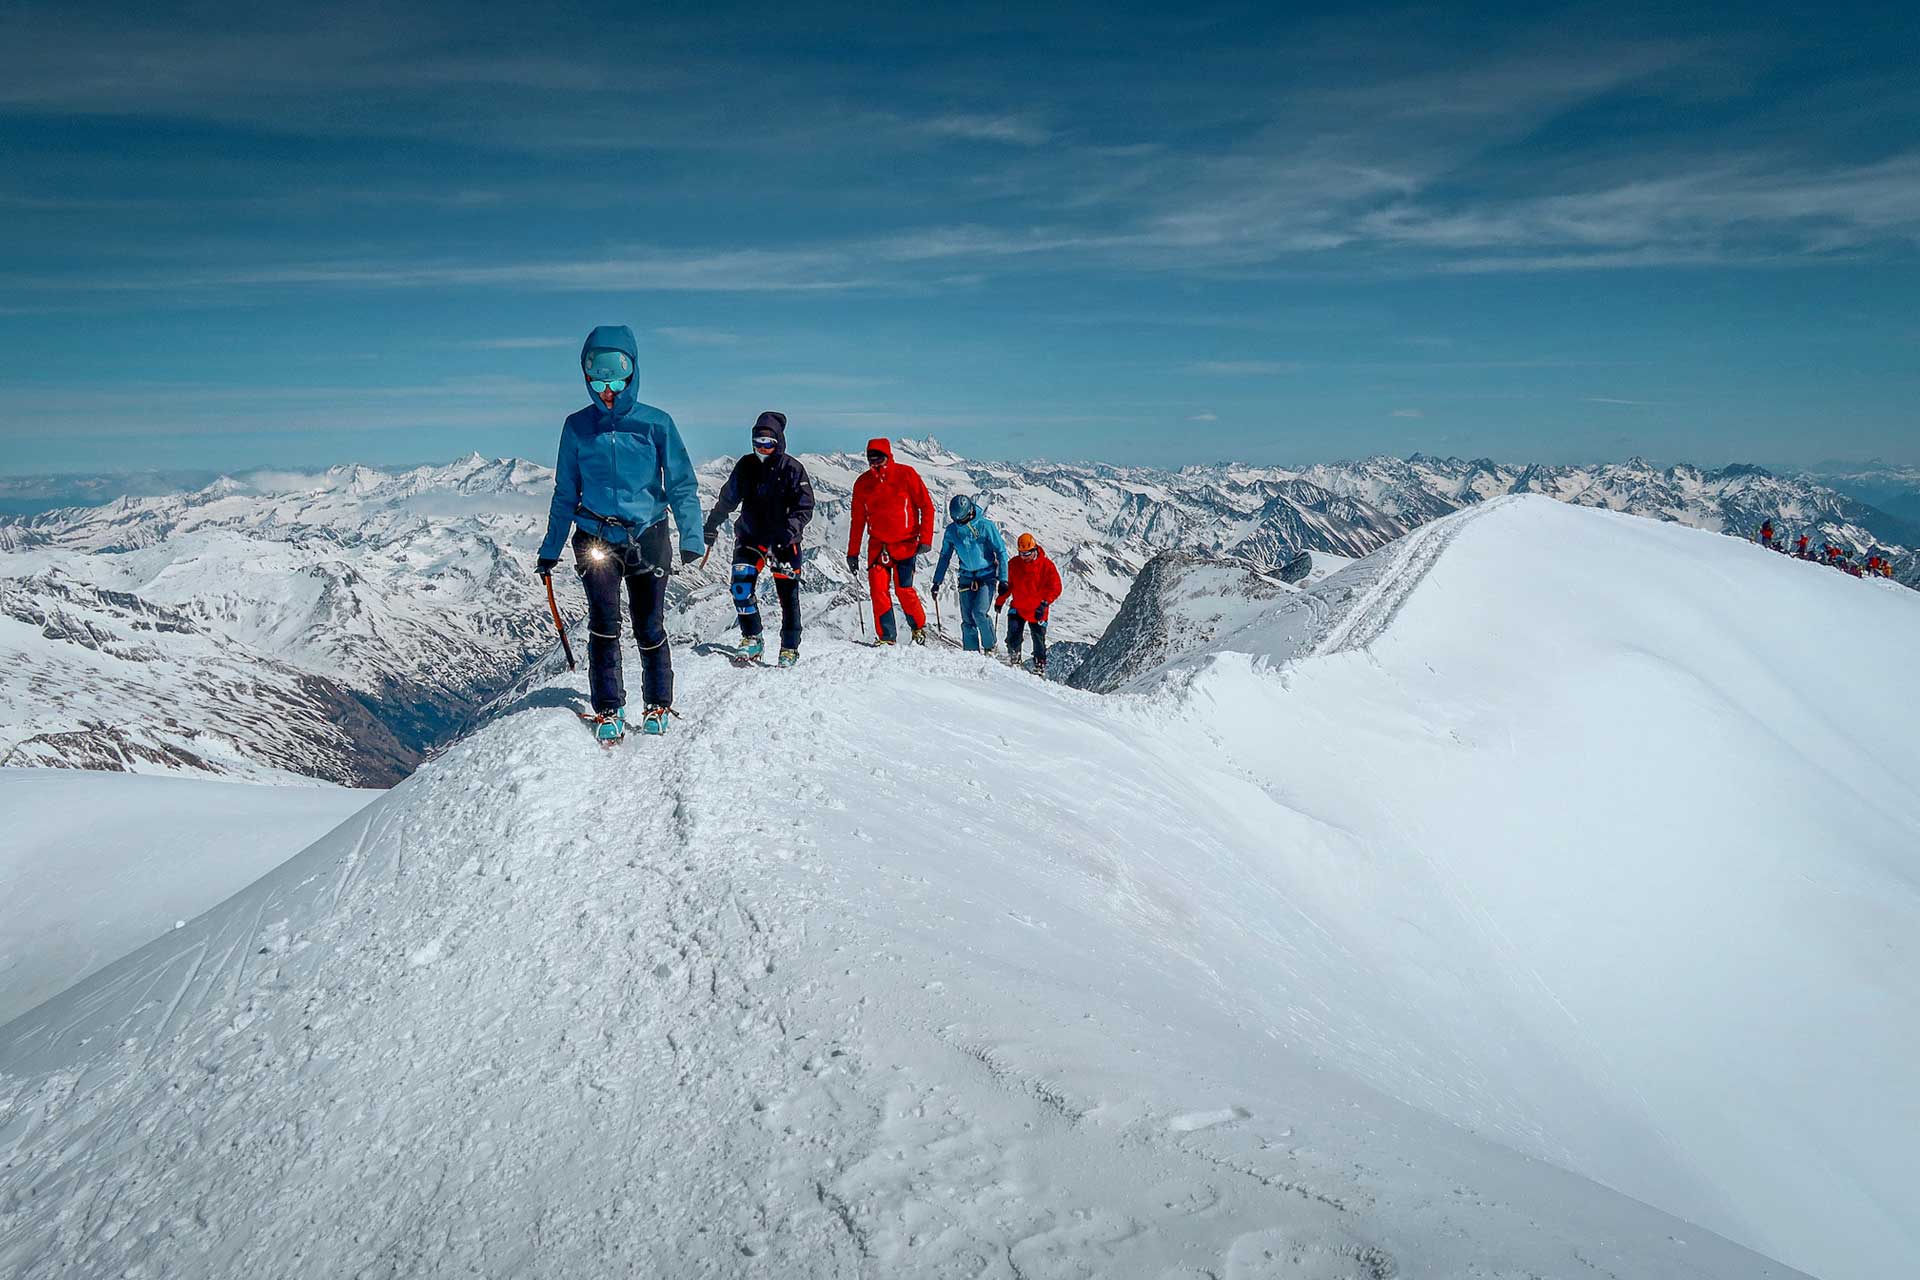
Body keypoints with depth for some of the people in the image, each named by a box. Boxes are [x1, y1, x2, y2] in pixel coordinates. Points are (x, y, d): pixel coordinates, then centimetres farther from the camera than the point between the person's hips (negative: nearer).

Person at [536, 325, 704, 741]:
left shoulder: (655, 423, -3)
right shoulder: (577, 426, 4)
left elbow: (681, 484, 0)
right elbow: (565, 493, 11)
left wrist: (692, 537, -10)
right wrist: (550, 549, 11)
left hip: (647, 538, -1)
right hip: (595, 539, 1)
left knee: (650, 627, 2)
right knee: (604, 624, -9)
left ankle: (658, 705, 20)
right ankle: (609, 710, 2)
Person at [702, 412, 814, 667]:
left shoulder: (792, 468, -7)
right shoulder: (746, 465, 4)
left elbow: (805, 506, -9)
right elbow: (727, 498, 15)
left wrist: (790, 530, -24)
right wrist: (711, 526, 17)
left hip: (783, 540, -3)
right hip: (750, 535, 3)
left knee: (788, 593, -1)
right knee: (741, 585, -11)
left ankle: (790, 648, 10)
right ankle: (752, 638, 2)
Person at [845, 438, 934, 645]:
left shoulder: (906, 474, -4)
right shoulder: (863, 482, 6)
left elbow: (927, 506, -2)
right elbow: (858, 520, 14)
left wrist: (925, 539, -9)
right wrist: (853, 552, 11)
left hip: (905, 543, -3)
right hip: (877, 546, 3)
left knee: (904, 589, -11)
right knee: (878, 590, -7)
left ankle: (919, 627, 13)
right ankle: (885, 636, 2)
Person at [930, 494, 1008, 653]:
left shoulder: (986, 526, -10)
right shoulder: (951, 530, 1)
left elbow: (1001, 552, -6)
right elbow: (945, 556, 13)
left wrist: (1003, 579, -11)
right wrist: (937, 581, 12)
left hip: (987, 576, -4)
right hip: (966, 578, 4)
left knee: (979, 613, -19)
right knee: (967, 620, 0)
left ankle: (989, 647, 0)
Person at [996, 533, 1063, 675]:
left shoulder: (1046, 565, -10)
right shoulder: (1014, 564, -1)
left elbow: (1055, 588, -10)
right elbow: (1007, 584, 13)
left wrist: (1044, 604, -21)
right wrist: (1000, 601, 13)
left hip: (1038, 611, -2)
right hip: (1018, 608, 2)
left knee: (1039, 641, 3)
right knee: (1013, 636, -14)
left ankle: (1040, 668, 15)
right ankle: (1014, 661, 2)